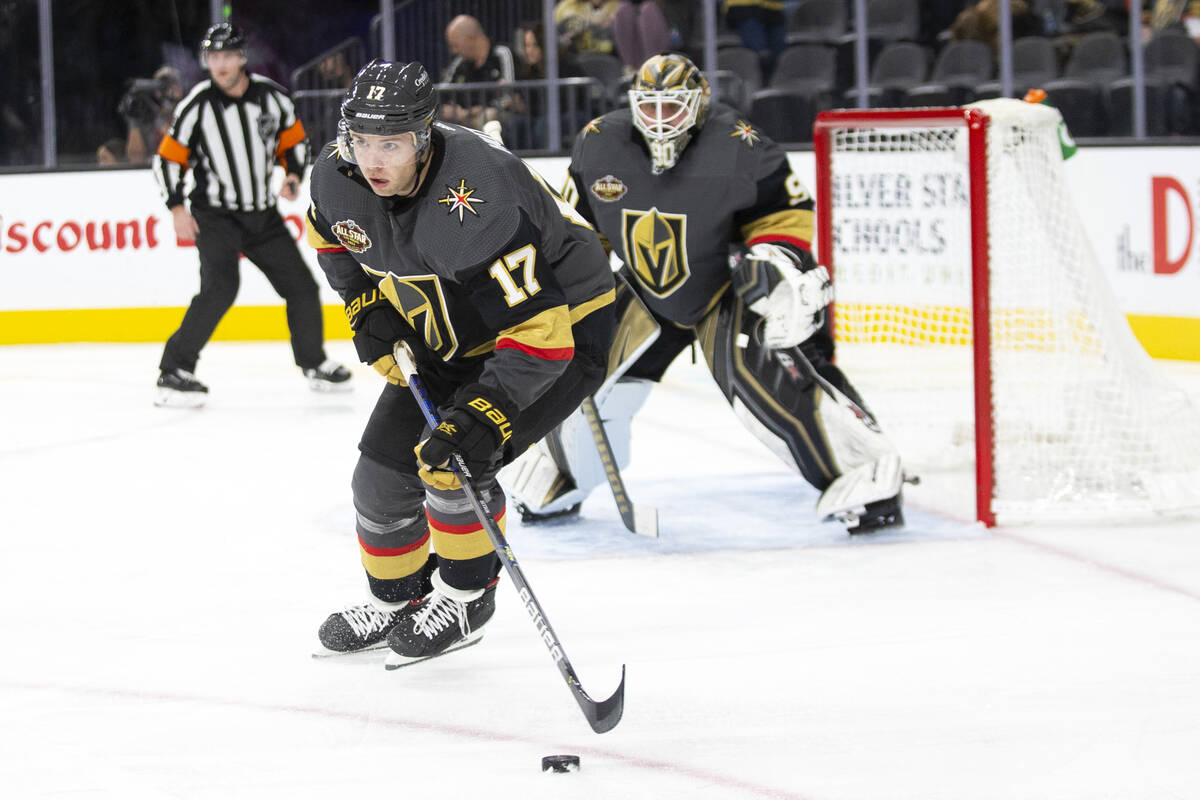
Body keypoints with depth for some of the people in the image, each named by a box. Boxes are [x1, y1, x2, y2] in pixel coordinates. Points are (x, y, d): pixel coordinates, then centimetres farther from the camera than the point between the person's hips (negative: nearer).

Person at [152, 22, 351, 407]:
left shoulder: (271, 95, -4)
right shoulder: (198, 104, -12)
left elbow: (293, 139, 12)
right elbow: (168, 158, -5)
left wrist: (293, 175, -6)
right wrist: (177, 208, -14)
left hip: (263, 214, 4)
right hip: (214, 215, -4)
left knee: (301, 286, 8)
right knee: (220, 289, -24)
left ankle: (314, 363, 30)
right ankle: (174, 372, -21)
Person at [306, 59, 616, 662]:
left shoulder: (479, 202, -38)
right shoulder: (339, 171, -16)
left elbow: (539, 332, -39)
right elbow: (331, 236, 12)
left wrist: (482, 416, -45)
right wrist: (368, 307, 0)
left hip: (564, 324, -8)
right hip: (451, 336, 8)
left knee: (453, 461, -22)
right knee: (383, 471, 4)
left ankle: (465, 599, 3)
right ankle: (395, 600, 30)